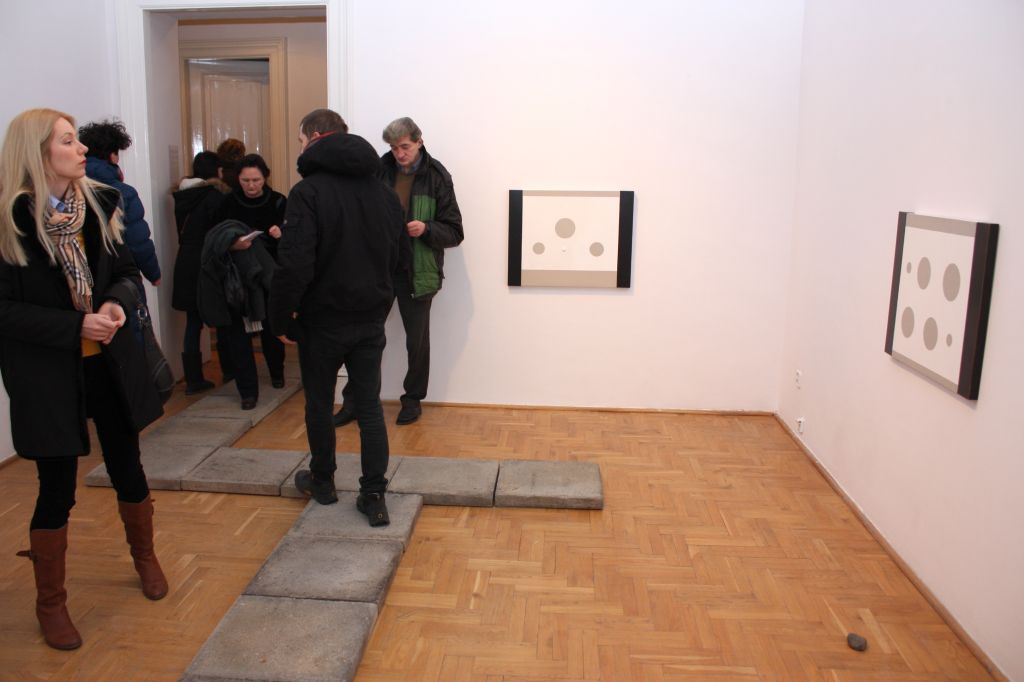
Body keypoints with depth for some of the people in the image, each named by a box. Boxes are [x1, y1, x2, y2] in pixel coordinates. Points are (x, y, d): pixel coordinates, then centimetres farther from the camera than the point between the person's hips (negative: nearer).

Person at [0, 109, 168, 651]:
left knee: (128, 469, 16)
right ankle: (50, 603, 27)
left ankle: (144, 557, 42)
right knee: (57, 490, 6)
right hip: (45, 374, -4)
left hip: (110, 362, 4)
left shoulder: (98, 205, 1)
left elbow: (128, 273, 8)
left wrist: (117, 302, -14)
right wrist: (75, 327, -23)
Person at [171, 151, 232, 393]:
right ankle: (228, 369, 24)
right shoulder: (214, 194, -12)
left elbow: (182, 231, 12)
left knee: (193, 321, 8)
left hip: (185, 264, 5)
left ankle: (193, 378, 8)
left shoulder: (182, 195, 7)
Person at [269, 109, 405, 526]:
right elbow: (396, 257, 9)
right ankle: (374, 496, 9)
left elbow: (295, 265, -21)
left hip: (322, 319, -4)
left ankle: (322, 482, 31)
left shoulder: (309, 191, -15)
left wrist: (281, 319, -10)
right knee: (369, 406, 9)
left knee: (319, 404, 14)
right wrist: (379, 303, 15)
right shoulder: (383, 191, 4)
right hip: (371, 319, 5)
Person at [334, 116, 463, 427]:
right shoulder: (379, 170, -1)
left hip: (417, 272, -2)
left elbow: (454, 232, -4)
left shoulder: (436, 177, -5)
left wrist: (426, 229, -22)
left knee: (417, 340, 10)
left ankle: (412, 399, 29)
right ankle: (353, 400, 23)